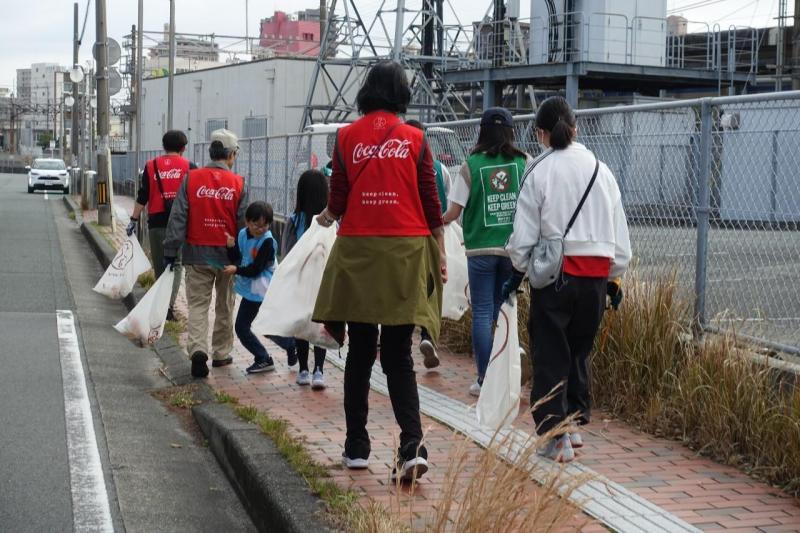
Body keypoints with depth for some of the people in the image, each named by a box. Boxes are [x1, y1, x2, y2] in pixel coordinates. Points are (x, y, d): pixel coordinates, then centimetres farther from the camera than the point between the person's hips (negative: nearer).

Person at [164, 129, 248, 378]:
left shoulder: (191, 179, -4)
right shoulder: (238, 184, -4)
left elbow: (177, 217, -5)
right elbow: (244, 223, -2)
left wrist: (170, 251, -1)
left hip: (197, 254, 0)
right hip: (228, 255, 1)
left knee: (198, 304, 3)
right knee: (225, 306, 16)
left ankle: (198, 349, -17)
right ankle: (221, 353, 23)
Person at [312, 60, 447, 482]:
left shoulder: (347, 137, 1)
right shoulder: (414, 139, 1)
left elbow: (337, 202, 2)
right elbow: (431, 203, 2)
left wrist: (327, 218, 24)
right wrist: (440, 255, 11)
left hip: (358, 251, 0)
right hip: (406, 253, 0)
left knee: (360, 352, 10)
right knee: (398, 354, 4)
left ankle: (356, 447, 15)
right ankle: (412, 443, -14)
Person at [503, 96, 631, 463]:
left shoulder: (539, 172, -6)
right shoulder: (600, 170, 6)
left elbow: (524, 232, -5)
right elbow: (619, 231, 10)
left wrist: (518, 271, 11)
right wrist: (615, 277, 20)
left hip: (554, 271, -4)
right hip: (596, 273, 4)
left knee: (550, 355, 3)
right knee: (580, 350, 19)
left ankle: (555, 436, 1)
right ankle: (575, 424, 23)